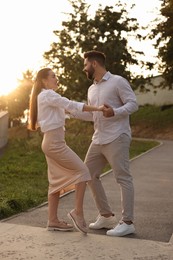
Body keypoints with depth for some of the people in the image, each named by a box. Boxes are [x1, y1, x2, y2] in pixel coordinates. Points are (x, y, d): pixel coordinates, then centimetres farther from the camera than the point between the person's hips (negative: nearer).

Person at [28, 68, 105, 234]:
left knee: (56, 182, 10)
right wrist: (97, 108, -17)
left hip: (51, 142, 10)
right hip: (55, 142, -10)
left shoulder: (43, 97, 21)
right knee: (82, 171, -8)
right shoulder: (48, 95, -10)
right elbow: (72, 106, -17)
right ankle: (78, 212, -7)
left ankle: (53, 221, 12)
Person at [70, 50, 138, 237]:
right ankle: (106, 216, 18)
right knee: (89, 175, 9)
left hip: (116, 138, -9)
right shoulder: (91, 89, 19)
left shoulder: (118, 81, -4)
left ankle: (127, 222, -4)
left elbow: (133, 104, -10)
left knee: (123, 178, -7)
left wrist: (115, 112, -26)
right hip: (98, 140, 9)